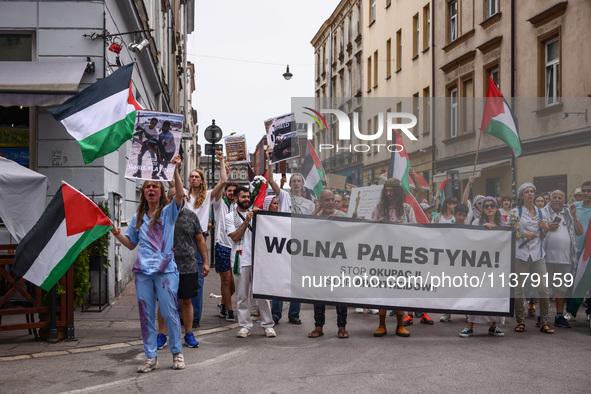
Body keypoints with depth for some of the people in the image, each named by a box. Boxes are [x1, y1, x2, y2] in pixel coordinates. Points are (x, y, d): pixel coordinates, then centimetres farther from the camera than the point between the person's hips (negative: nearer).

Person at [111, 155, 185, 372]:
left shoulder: (168, 212, 4)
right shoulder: (138, 218, 16)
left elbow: (180, 194, -15)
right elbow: (131, 244, 20)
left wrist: (175, 170, -24)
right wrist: (114, 230, 6)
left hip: (165, 269, -4)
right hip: (143, 270, 4)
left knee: (170, 313, -2)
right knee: (146, 315, 5)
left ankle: (177, 353, 14)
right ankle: (151, 357, 13)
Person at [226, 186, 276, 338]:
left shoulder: (256, 214, 16)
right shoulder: (230, 217, 7)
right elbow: (235, 237, -6)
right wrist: (246, 221, -12)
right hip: (241, 260, -2)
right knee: (242, 295, 2)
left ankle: (268, 325, 7)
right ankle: (245, 326, 10)